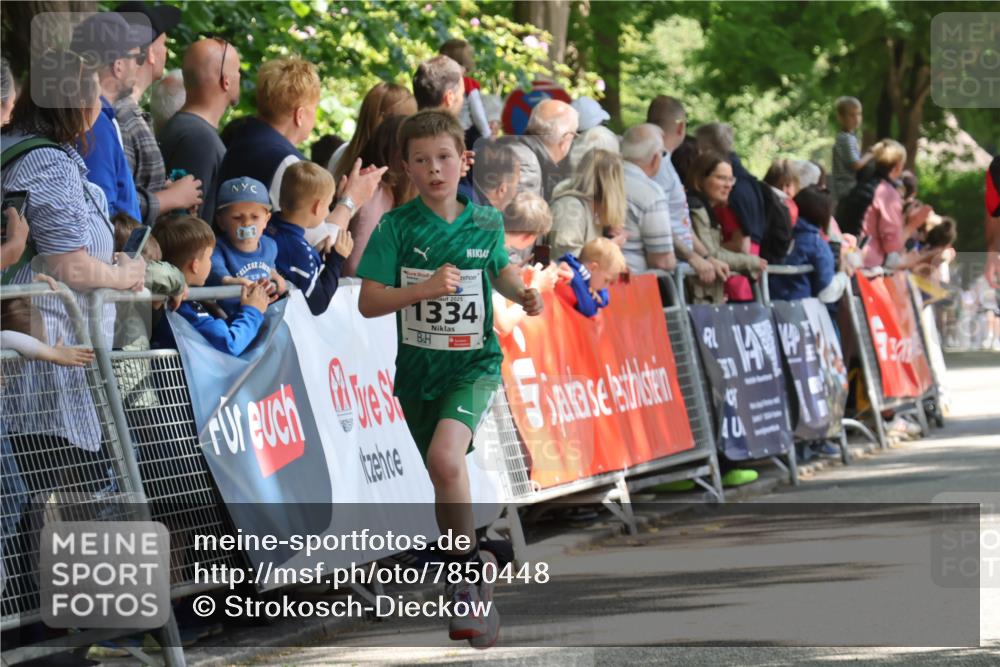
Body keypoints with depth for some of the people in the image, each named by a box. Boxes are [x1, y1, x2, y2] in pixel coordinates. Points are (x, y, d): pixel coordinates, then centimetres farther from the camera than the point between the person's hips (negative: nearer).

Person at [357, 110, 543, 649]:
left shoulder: (486, 223, -1)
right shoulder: (396, 227, -6)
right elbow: (368, 302, -10)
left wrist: (522, 294, 1)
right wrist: (425, 288, -23)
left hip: (473, 363, -2)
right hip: (418, 366, 2)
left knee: (445, 457, -29)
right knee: (444, 481, 14)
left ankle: (467, 569, -16)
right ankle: (472, 586, 35)